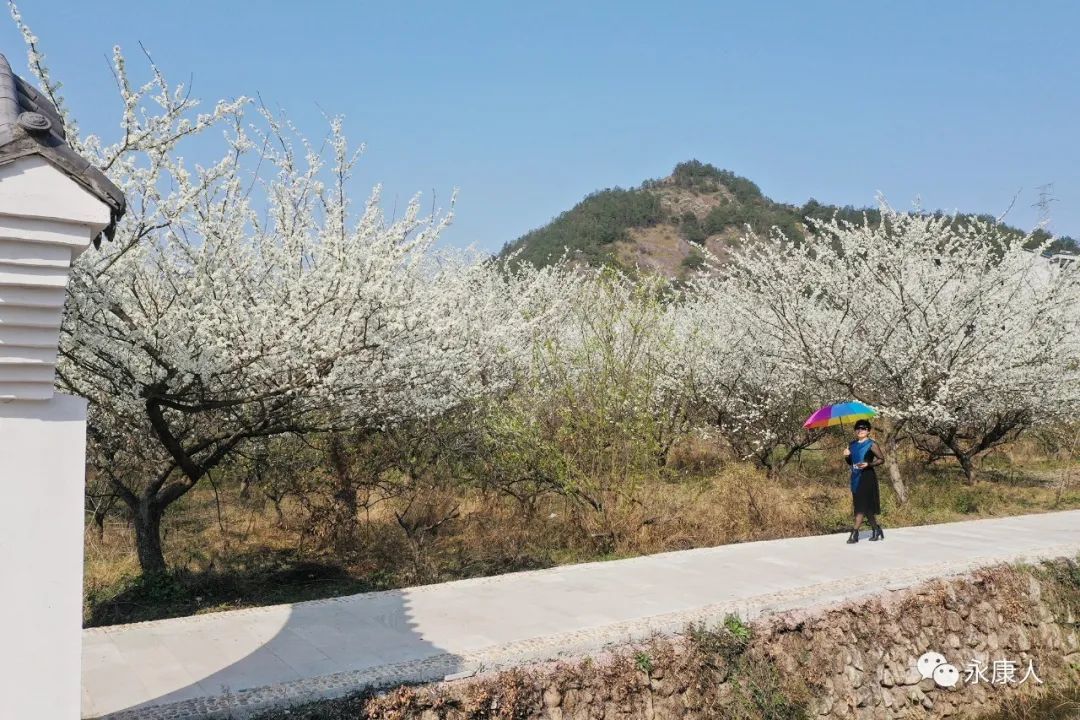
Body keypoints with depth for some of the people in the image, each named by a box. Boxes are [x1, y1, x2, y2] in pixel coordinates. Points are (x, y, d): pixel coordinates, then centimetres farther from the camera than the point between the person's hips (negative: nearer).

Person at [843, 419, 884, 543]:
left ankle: (854, 533, -13)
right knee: (866, 506, 12)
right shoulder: (852, 444, 12)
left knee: (862, 506, -9)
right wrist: (846, 456, -2)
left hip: (867, 477, -7)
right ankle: (876, 529, 25)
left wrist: (869, 464, -19)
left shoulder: (871, 444, -6)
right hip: (855, 477, 7)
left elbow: (881, 459, -5)